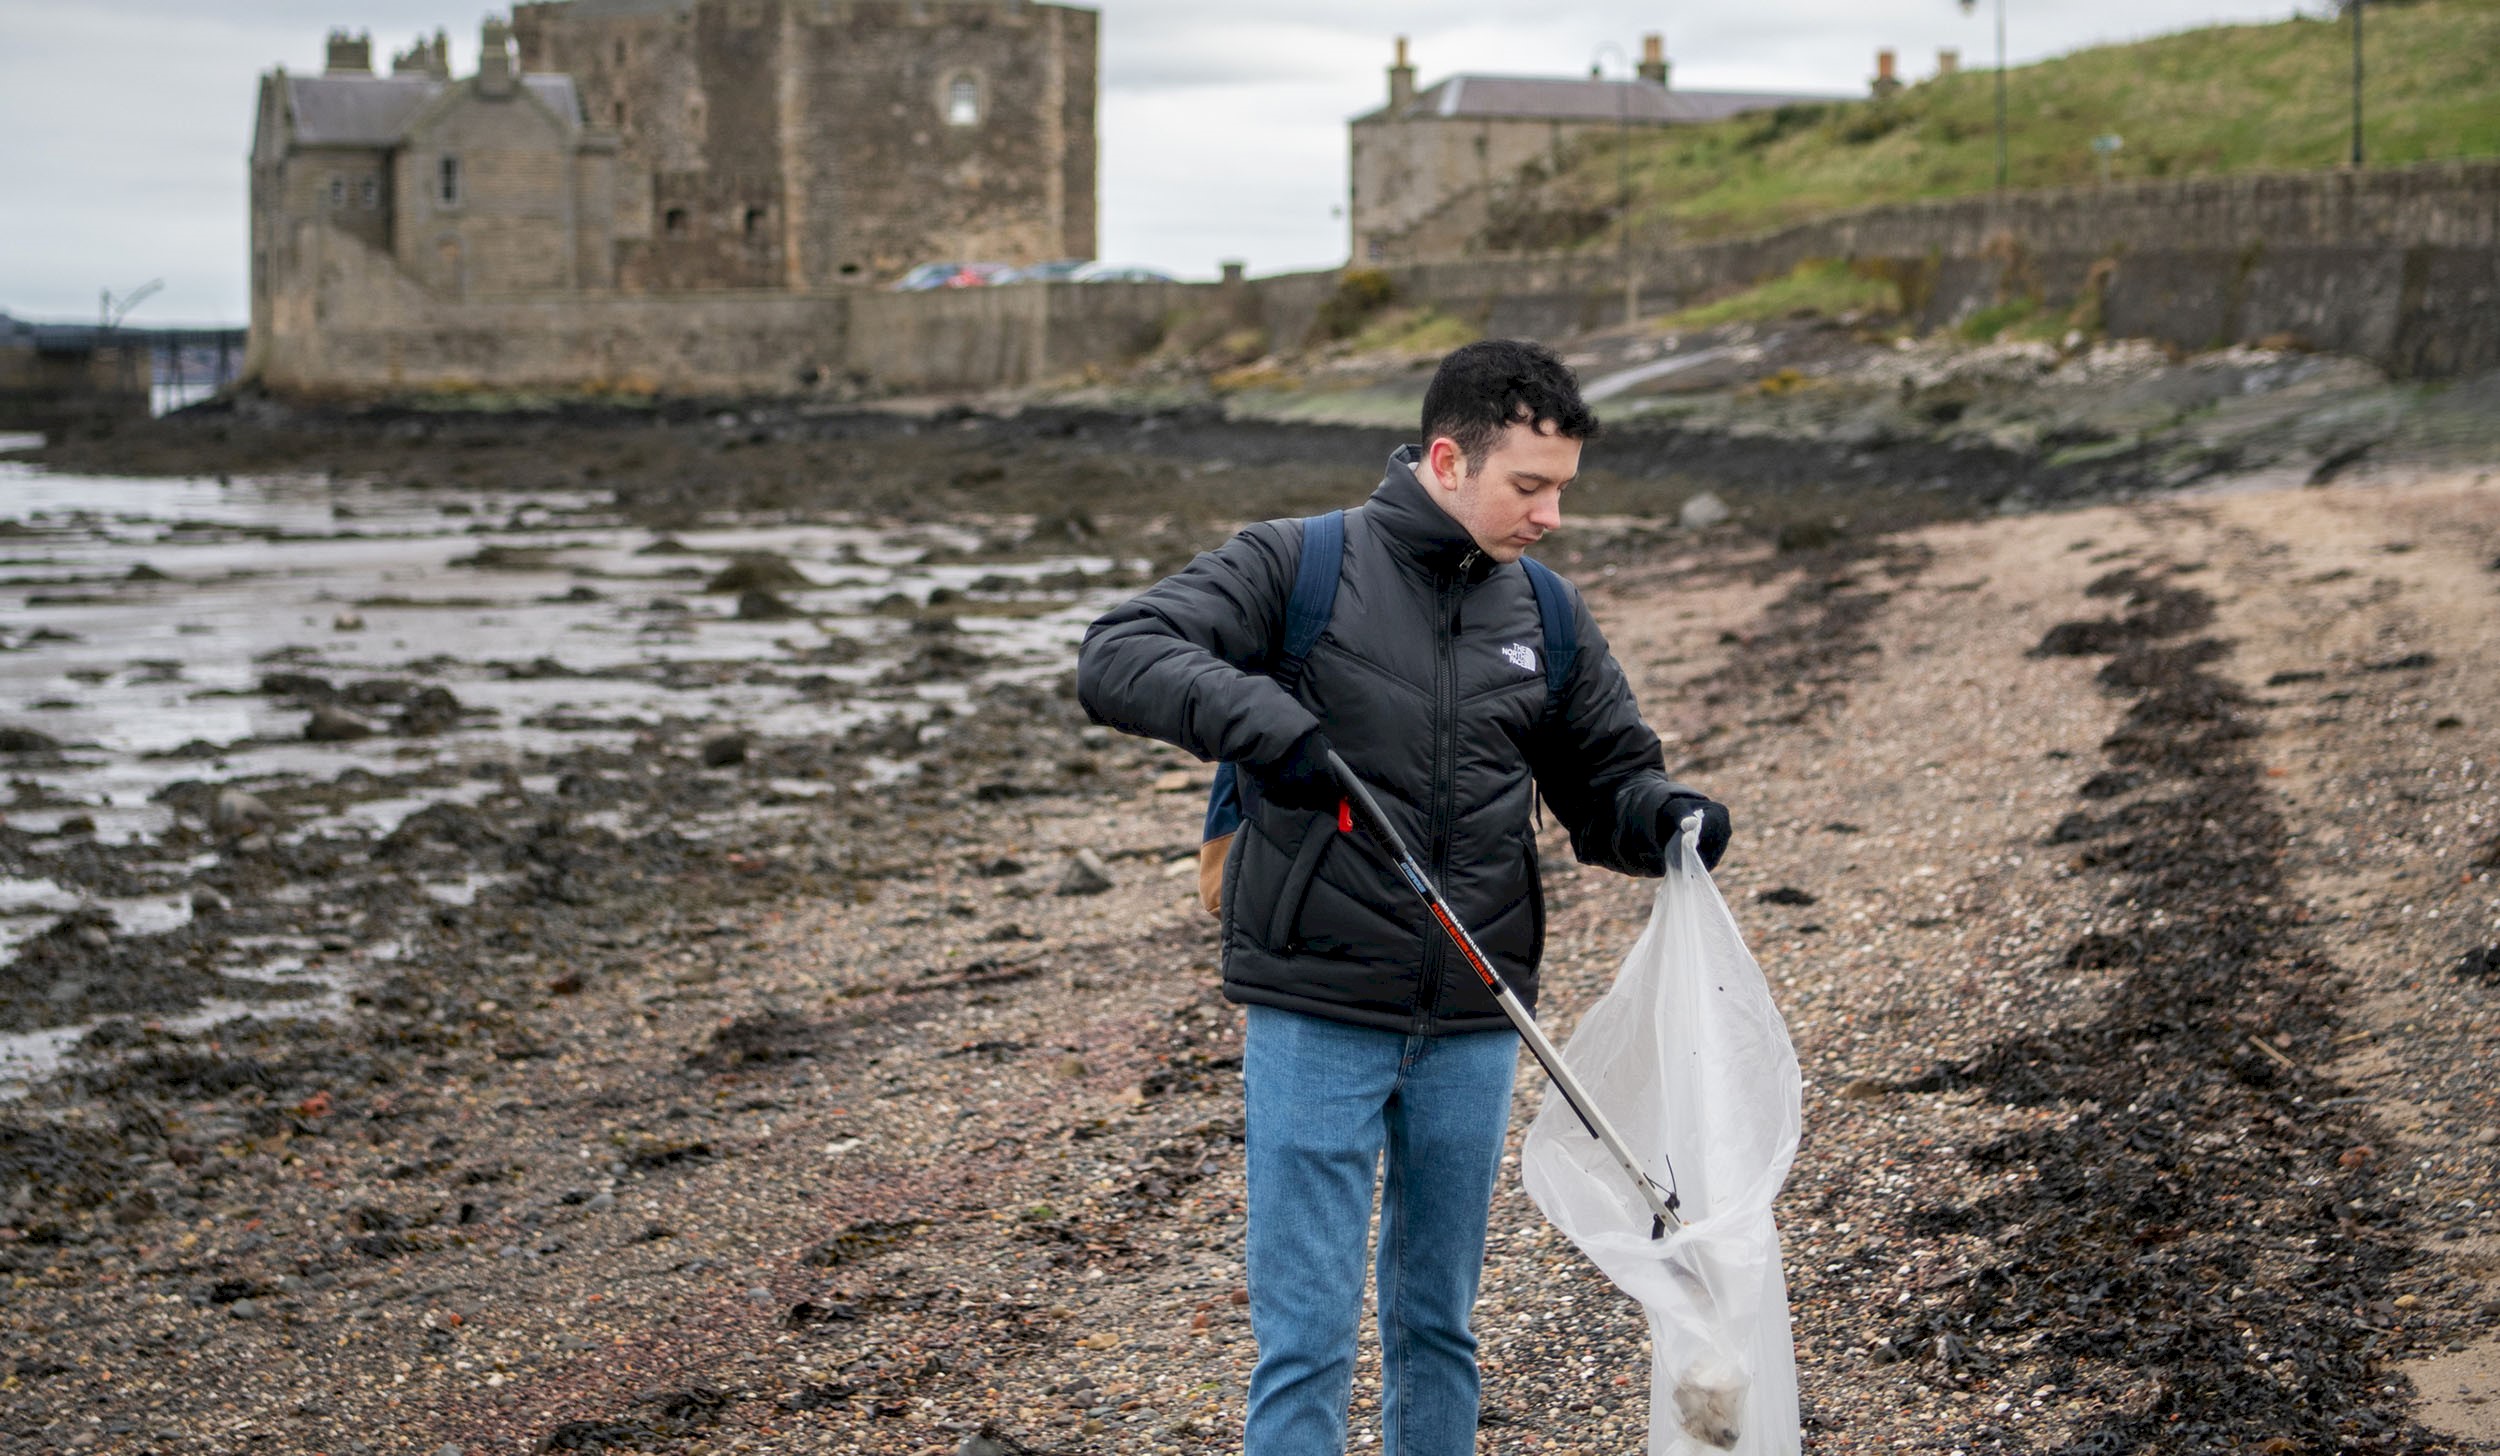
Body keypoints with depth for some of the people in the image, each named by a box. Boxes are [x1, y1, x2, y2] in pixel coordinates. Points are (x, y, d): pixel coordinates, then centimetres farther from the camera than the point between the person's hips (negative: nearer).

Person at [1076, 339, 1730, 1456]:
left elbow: (1604, 784, 16)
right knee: (1306, 1333, -2)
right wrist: (1264, 722, -30)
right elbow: (1115, 658, -14)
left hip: (1472, 1030, 5)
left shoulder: (1546, 617, 9)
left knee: (1439, 1324, 16)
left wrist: (1664, 818, -8)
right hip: (1317, 1018, -4)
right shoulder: (1296, 566, -6)